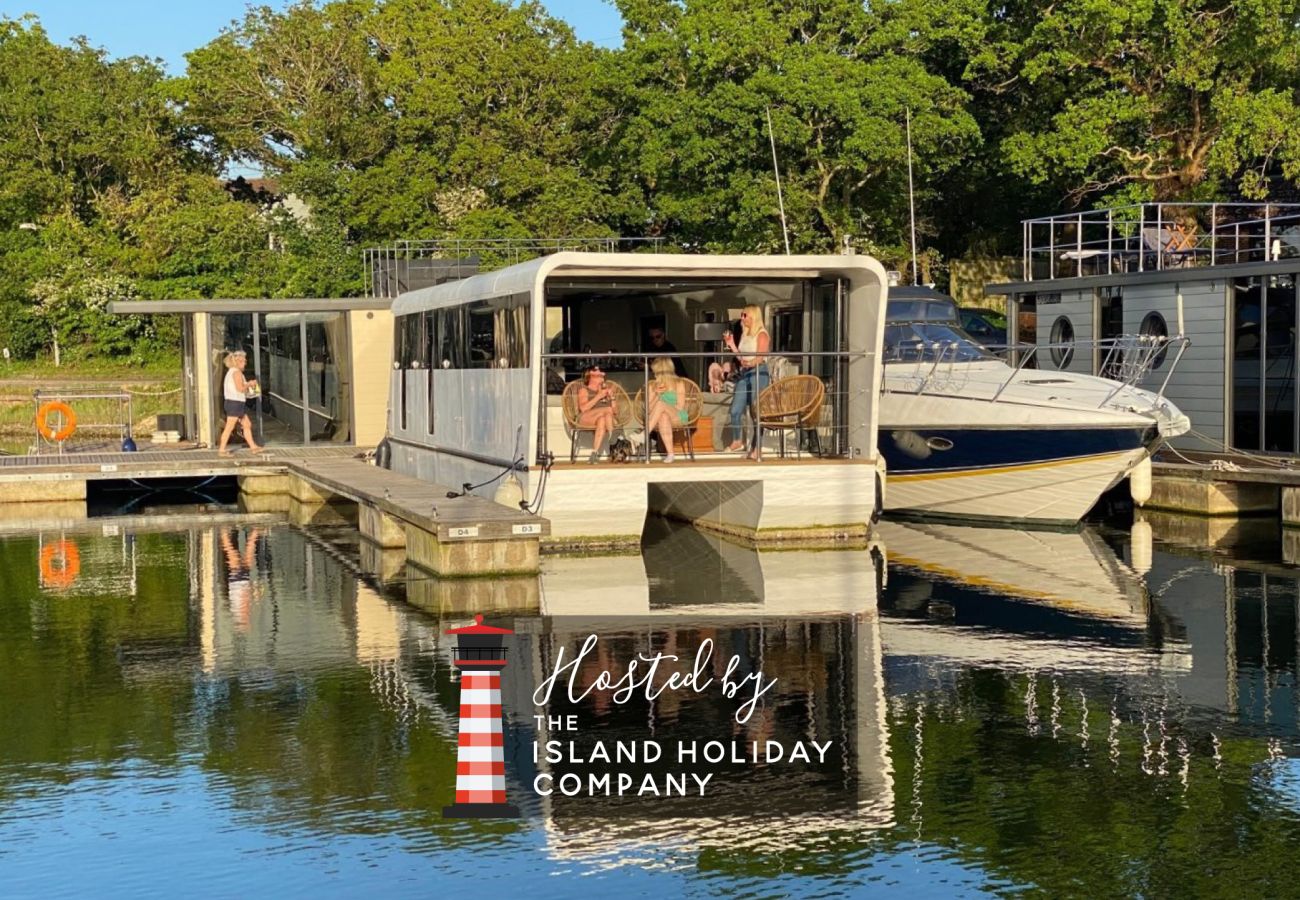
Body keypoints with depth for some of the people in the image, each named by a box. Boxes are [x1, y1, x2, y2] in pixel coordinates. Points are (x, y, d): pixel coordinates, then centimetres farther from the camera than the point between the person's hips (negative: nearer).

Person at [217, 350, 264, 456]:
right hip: (235, 402, -11)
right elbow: (240, 388, -20)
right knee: (230, 427, -7)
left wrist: (248, 384, 16)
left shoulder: (231, 372, 18)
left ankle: (253, 447, 18)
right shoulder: (237, 372, -13)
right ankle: (221, 450, -4)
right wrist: (249, 384, -4)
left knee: (247, 424, 14)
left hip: (237, 403, 11)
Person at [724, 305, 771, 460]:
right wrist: (731, 345, 8)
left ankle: (757, 448, -4)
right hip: (744, 373, 8)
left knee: (757, 411, -7)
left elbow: (760, 357, -15)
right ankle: (736, 441, 17)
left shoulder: (762, 335, -4)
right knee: (735, 409, 3)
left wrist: (751, 363, -34)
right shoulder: (744, 335, 19)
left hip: (758, 372, -8)